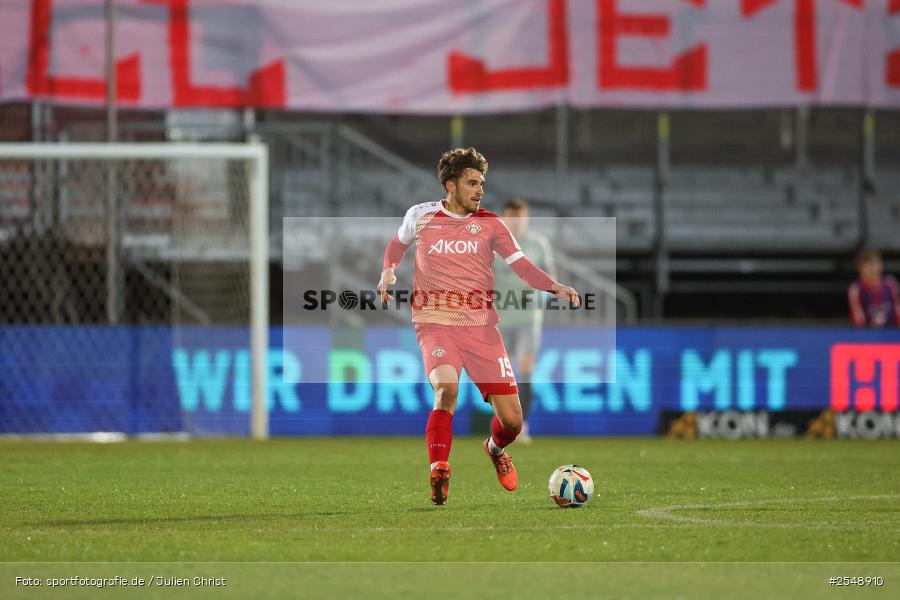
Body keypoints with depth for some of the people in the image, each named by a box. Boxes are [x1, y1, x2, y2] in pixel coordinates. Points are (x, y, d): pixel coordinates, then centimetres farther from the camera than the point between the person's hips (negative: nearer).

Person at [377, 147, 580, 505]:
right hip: (436, 324, -2)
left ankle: (496, 449, 36)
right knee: (446, 389, -34)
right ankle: (438, 472, -25)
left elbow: (523, 267, -2)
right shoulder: (421, 216, 6)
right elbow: (397, 244, 27)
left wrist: (556, 287, -19)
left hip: (481, 325, 2)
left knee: (512, 419, -1)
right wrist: (388, 272, 7)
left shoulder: (489, 224, 6)